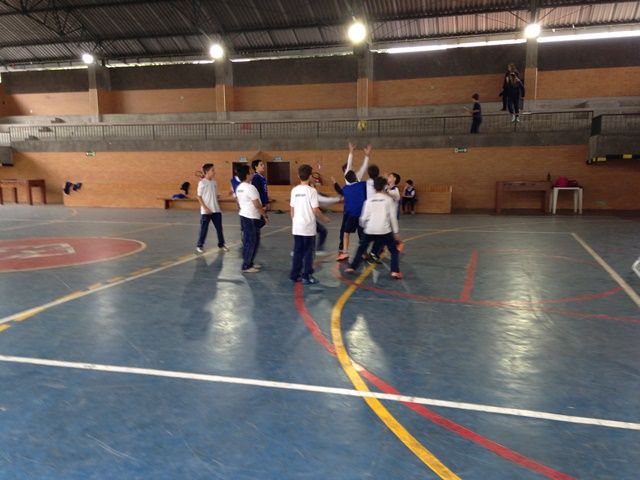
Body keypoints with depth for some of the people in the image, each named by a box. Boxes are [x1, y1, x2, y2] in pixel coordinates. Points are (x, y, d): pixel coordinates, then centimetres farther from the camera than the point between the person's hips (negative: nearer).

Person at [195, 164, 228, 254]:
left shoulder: (214, 182, 8)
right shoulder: (202, 183, -10)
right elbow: (199, 196, -10)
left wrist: (216, 206, 12)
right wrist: (205, 208, -15)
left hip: (216, 210, 6)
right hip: (206, 211, -6)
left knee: (219, 227, 10)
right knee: (204, 229, 2)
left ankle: (221, 244, 23)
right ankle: (199, 246, 15)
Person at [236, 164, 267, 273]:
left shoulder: (239, 188, 10)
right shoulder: (250, 187, -18)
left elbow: (238, 202, 19)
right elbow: (257, 204, -19)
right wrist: (264, 214, -9)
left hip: (244, 215, 10)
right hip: (252, 218, -10)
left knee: (251, 241, 18)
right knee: (250, 242, -2)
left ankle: (249, 263, 26)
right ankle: (246, 266, 3)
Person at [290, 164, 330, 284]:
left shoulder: (294, 190, 4)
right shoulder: (311, 190, -12)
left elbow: (292, 209, 9)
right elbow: (315, 210, -13)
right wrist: (324, 218, 3)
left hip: (297, 227, 5)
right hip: (308, 227, -5)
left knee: (297, 251, 13)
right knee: (308, 252, 4)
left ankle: (294, 275, 18)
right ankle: (306, 276, 8)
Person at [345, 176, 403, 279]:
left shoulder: (369, 200, 7)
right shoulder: (388, 199, 3)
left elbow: (364, 218, 5)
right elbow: (393, 217, 0)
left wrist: (364, 226, 26)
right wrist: (396, 232, 6)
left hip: (370, 230, 2)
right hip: (384, 230, -2)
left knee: (361, 249, 23)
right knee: (394, 250, 13)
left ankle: (352, 267, 22)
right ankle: (395, 272, 0)